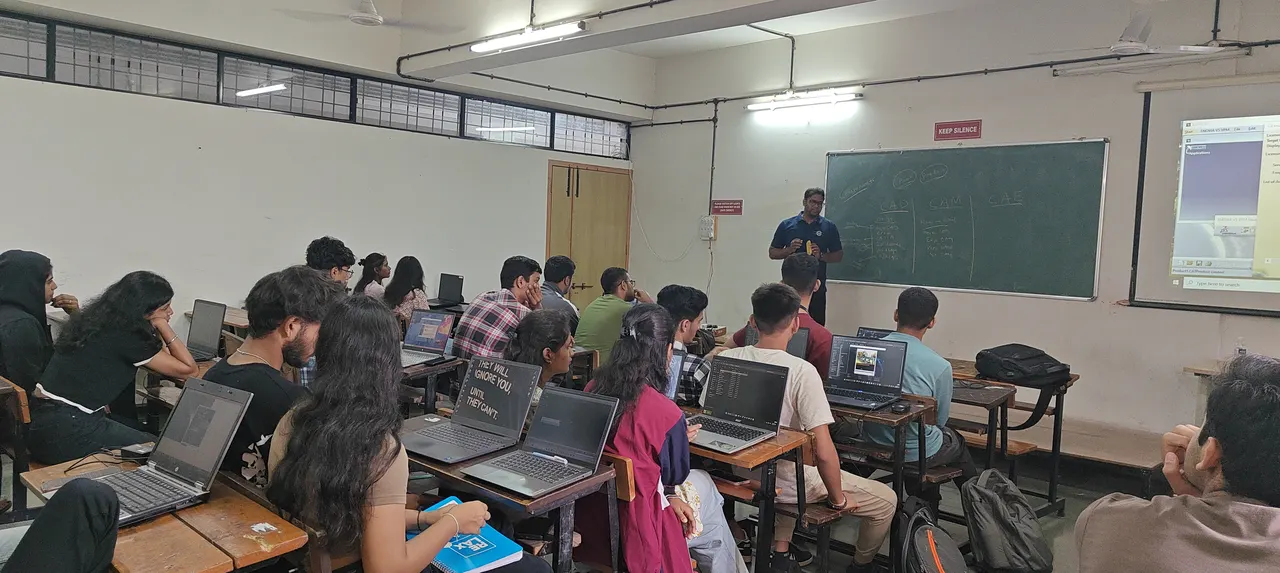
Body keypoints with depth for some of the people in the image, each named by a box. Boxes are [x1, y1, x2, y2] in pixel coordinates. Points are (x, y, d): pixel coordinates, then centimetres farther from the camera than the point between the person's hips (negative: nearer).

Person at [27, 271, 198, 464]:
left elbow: (162, 360, 19)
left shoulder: (100, 320, 10)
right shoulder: (125, 336, -16)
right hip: (65, 433, -9)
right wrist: (162, 325, -9)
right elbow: (188, 369, -12)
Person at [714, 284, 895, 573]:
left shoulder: (725, 359, -11)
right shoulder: (801, 371, -26)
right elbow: (823, 452, -27)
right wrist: (838, 499, -8)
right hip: (787, 484, -5)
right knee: (886, 500, 16)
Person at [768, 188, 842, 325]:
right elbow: (772, 253, 9)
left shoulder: (829, 227, 7)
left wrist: (821, 255, -10)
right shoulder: (787, 225, 6)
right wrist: (789, 250, -11)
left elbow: (839, 255, 9)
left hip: (817, 288, 0)